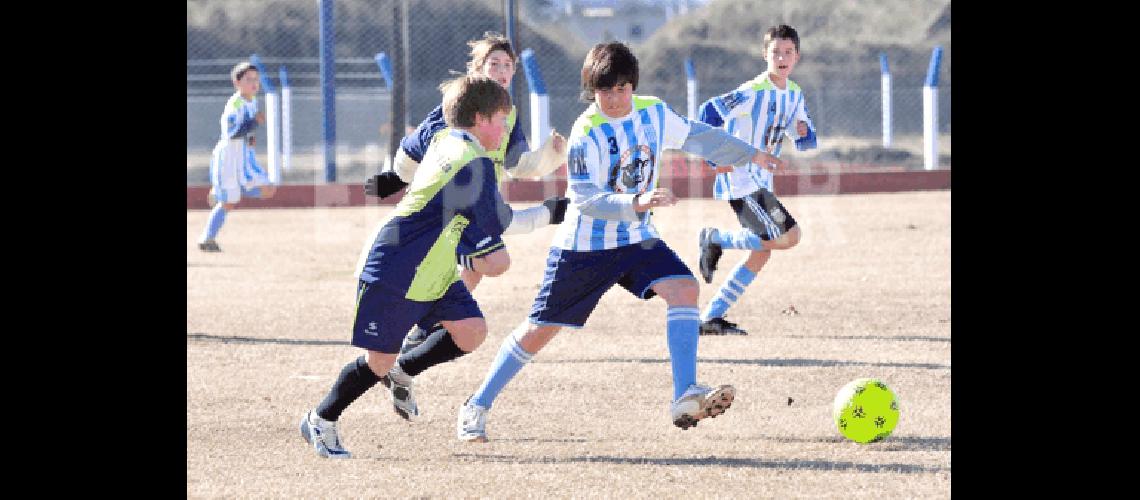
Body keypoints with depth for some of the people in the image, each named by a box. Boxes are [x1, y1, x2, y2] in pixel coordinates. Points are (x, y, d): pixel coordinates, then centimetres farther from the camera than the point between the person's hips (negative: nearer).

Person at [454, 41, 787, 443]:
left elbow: (696, 137, 17)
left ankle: (685, 397, -27)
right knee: (540, 329, 1)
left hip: (636, 239, 5)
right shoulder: (587, 132, -20)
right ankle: (477, 406, 17)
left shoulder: (654, 113, -2)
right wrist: (636, 203, -41)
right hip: (584, 245, -5)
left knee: (684, 289, -21)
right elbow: (585, 200, -27)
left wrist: (751, 154, 22)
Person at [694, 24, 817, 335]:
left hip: (761, 182, 9)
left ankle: (711, 318, 13)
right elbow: (709, 111, -20)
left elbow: (805, 142, 15)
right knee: (788, 236, -19)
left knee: (761, 253, 9)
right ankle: (716, 239, -2)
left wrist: (804, 132, -9)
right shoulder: (753, 93, -17)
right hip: (740, 180, -9)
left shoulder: (794, 95, 10)